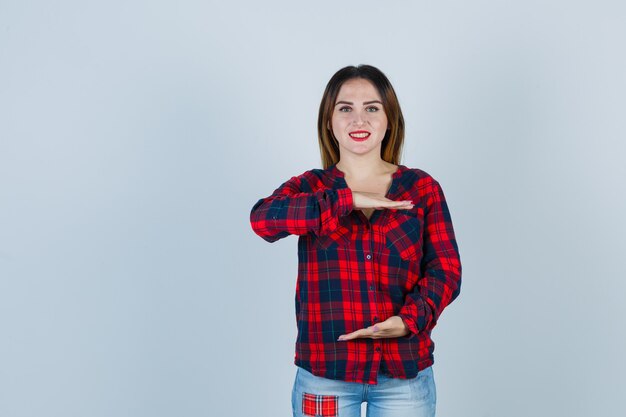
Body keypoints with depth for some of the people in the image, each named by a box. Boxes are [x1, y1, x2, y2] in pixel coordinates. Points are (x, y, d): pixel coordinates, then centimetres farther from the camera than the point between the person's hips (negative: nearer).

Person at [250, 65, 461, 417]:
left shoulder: (422, 188, 4)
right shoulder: (309, 188, 4)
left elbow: (445, 271, -1)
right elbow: (262, 218, -17)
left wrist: (410, 320, -18)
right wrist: (348, 200, -20)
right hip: (325, 372, 0)